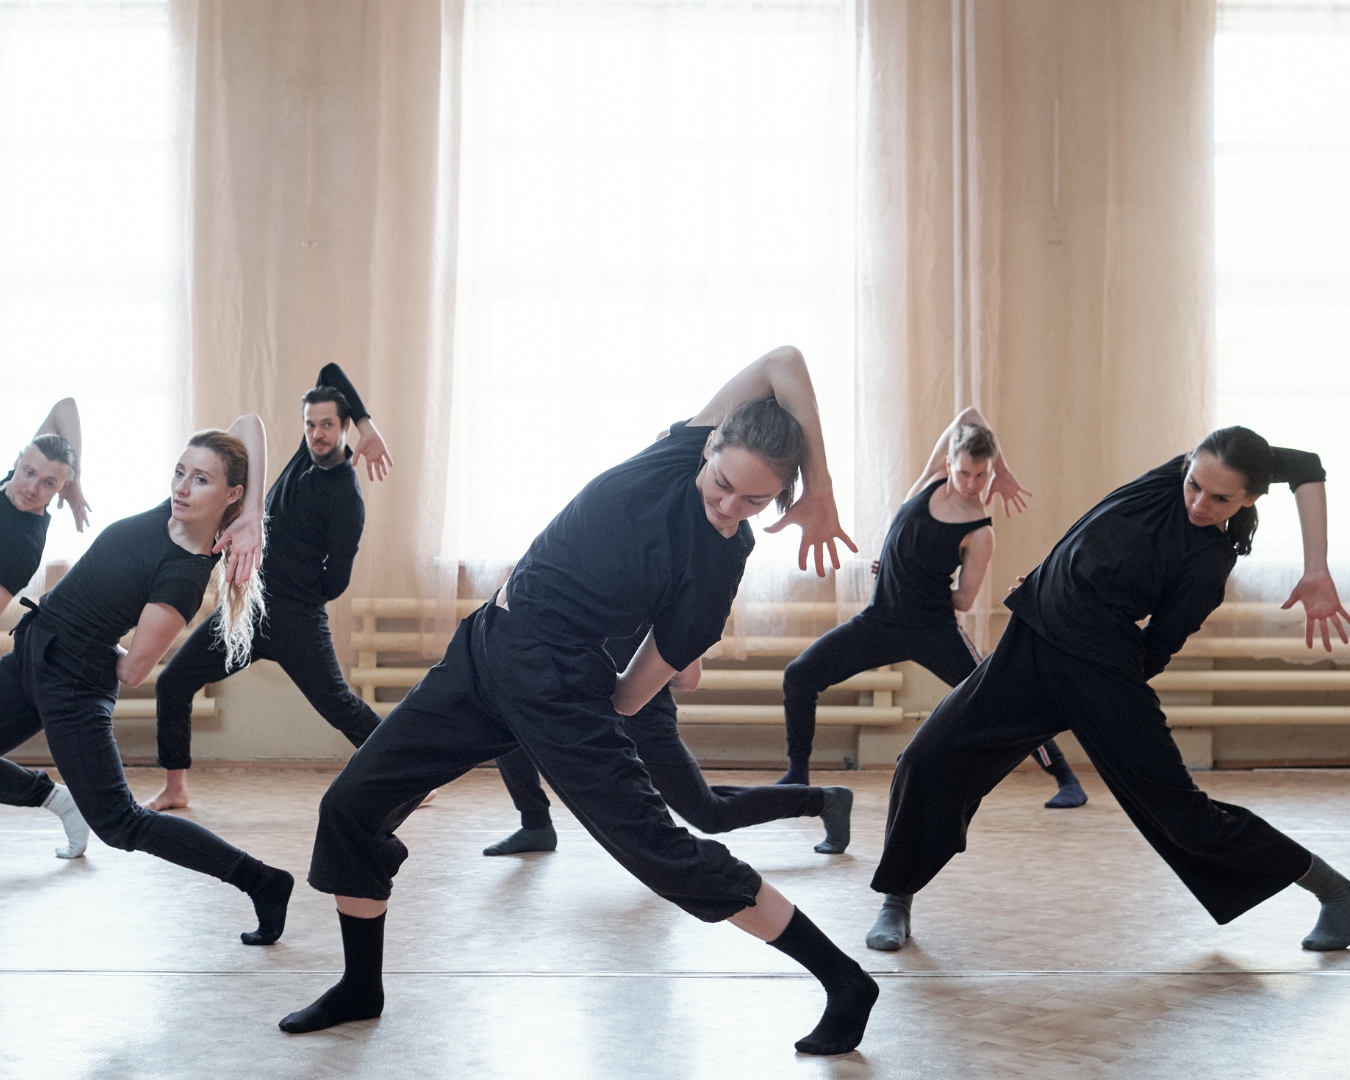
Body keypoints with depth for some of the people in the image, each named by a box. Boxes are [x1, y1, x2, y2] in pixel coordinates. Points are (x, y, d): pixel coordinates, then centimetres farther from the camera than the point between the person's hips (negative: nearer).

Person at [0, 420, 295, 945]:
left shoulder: (184, 576, -25)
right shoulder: (177, 507, -6)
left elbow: (132, 669, -22)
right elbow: (248, 423, -5)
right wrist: (252, 519, -14)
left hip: (72, 683, -9)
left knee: (119, 823, -6)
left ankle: (263, 883, -3)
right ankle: (53, 795, 43)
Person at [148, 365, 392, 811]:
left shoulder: (345, 498, -14)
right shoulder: (312, 451, 7)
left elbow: (336, 581, -13)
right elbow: (330, 374, 11)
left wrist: (298, 596, 4)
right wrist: (368, 424, 1)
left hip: (295, 619, -8)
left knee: (338, 704, -8)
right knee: (172, 683, 4)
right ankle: (175, 789, 13)